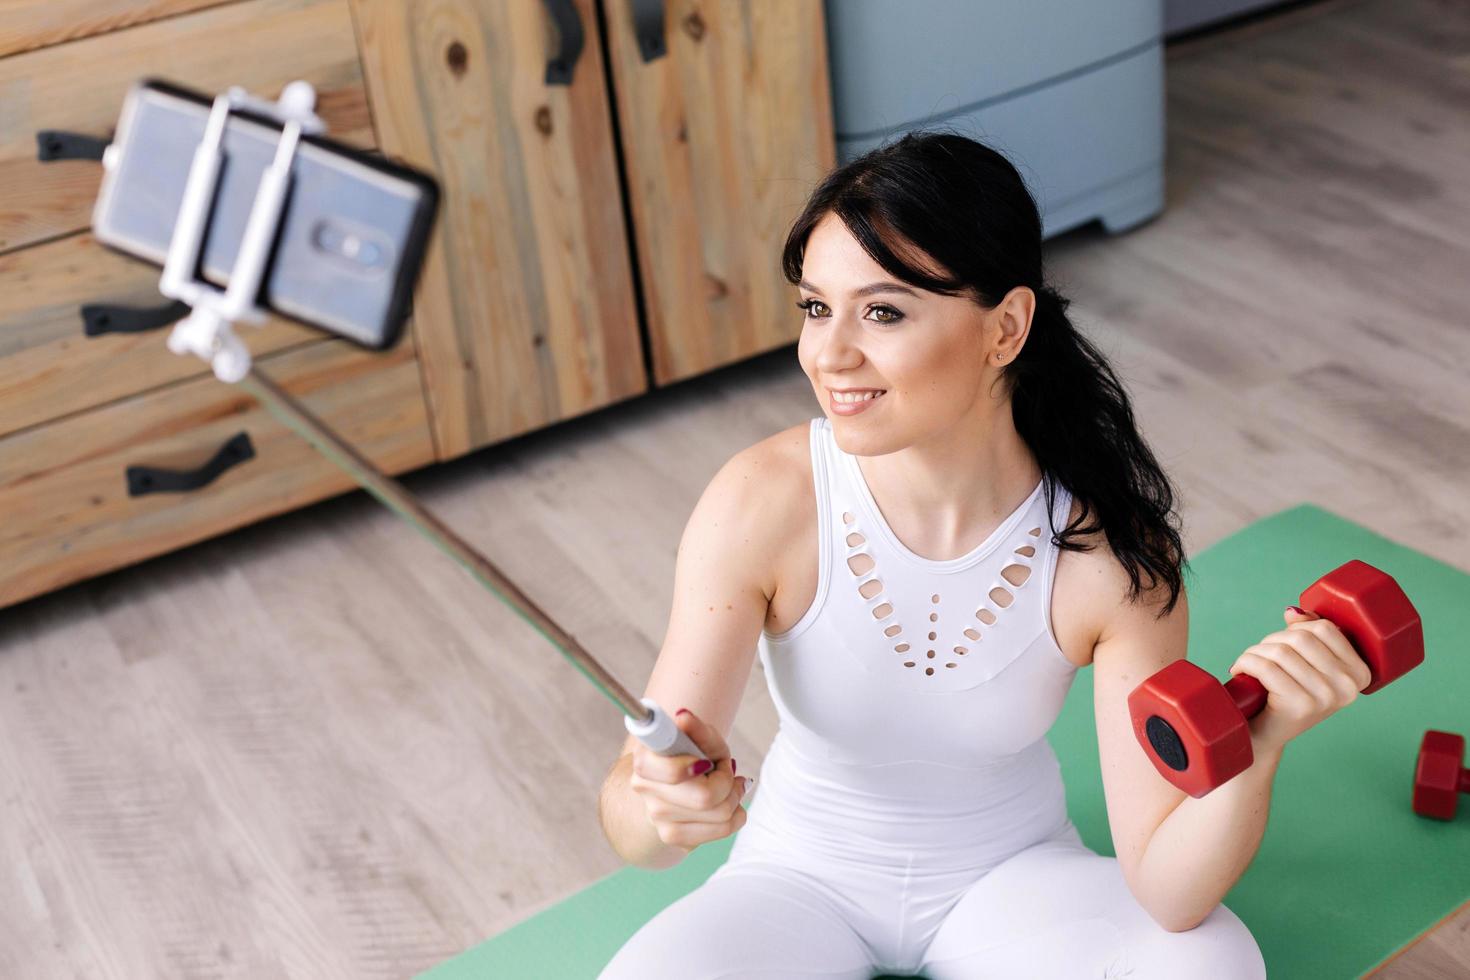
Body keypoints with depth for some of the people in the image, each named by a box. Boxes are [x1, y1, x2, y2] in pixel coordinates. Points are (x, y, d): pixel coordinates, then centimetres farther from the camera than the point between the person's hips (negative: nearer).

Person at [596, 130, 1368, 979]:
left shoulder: (1109, 549, -23)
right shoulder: (763, 504, -25)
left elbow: (1168, 890, -22)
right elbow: (629, 820, -25)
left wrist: (1255, 749, -41)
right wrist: (659, 808, -48)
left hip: (1010, 873, 1)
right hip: (805, 877, 0)